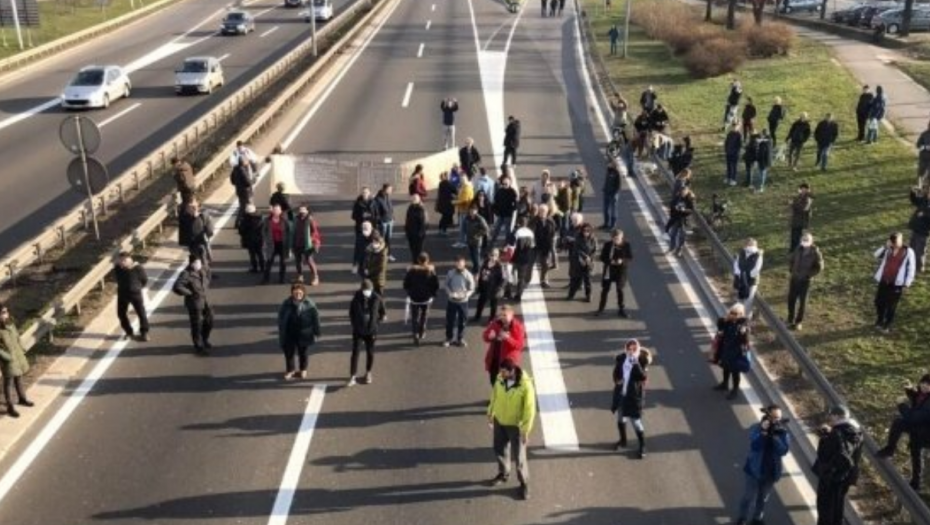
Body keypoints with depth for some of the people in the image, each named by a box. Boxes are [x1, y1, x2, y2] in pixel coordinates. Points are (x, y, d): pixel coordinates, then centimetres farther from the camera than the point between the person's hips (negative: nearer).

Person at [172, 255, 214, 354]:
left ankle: (205, 340, 40)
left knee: (209, 322, 17)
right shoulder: (186, 274, -24)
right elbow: (177, 288, -34)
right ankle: (198, 346, 23)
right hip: (194, 303, -7)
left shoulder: (202, 270, -2)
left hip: (204, 300, 7)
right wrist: (190, 293, -22)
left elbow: (207, 275, 24)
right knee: (197, 325, 5)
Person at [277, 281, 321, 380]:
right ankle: (290, 370, 33)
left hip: (304, 334, -1)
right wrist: (281, 333, 1)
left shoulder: (309, 304, -12)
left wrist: (316, 332, -3)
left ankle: (303, 370, 38)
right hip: (289, 333, 1)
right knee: (289, 352, 10)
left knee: (302, 352, 16)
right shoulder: (286, 304, -9)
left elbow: (315, 317, -5)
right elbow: (281, 318, 0)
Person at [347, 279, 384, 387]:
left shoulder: (376, 299, -12)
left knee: (370, 353, 13)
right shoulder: (356, 298, -11)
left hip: (371, 331, 0)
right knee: (355, 353, -4)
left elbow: (382, 313, 2)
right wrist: (354, 324, 0)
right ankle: (353, 377, 1)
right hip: (358, 331, 0)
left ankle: (368, 373, 33)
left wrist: (376, 324, -2)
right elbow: (351, 312, 4)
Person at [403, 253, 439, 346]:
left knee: (414, 317, 9)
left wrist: (409, 292, 12)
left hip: (414, 298, -1)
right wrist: (432, 293, 8)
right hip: (427, 298, 1)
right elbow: (436, 285, -10)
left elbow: (406, 285, -7)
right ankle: (421, 333, 37)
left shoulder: (411, 270, -14)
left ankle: (416, 335, -3)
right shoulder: (431, 270, -15)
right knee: (424, 316, 23)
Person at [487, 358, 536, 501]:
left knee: (519, 456, 5)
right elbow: (494, 397, 5)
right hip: (500, 421, 5)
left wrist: (525, 431, -18)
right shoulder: (500, 379, -13)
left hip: (515, 425, -5)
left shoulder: (526, 386, -29)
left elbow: (529, 410, -21)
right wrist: (490, 415, 13)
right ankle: (503, 474, 46)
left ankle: (524, 483, 28)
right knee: (500, 450, 21)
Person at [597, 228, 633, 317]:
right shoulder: (607, 245, -10)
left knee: (620, 290, 12)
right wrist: (609, 261, -24)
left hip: (620, 271, 0)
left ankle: (621, 309, 25)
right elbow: (602, 257, -5)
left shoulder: (626, 245, -12)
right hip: (608, 271, 1)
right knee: (605, 289, 11)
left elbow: (630, 258, -7)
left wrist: (622, 261, -26)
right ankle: (601, 308, 27)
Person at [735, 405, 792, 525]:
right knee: (749, 496, 8)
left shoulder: (783, 432, -8)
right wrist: (763, 432, -37)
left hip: (772, 471, 2)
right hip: (754, 469, -2)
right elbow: (755, 446, -28)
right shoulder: (756, 428, -14)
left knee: (763, 497, 19)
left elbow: (783, 451, -20)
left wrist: (775, 435, -29)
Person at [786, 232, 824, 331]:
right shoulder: (799, 249, -5)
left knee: (802, 302, 6)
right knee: (791, 300, 9)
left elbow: (819, 267, -9)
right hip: (794, 278, 4)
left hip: (805, 281, -4)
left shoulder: (815, 252, -17)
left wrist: (809, 275, -12)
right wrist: (791, 270, 4)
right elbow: (791, 259, 13)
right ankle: (790, 320, 26)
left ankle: (798, 322, 20)